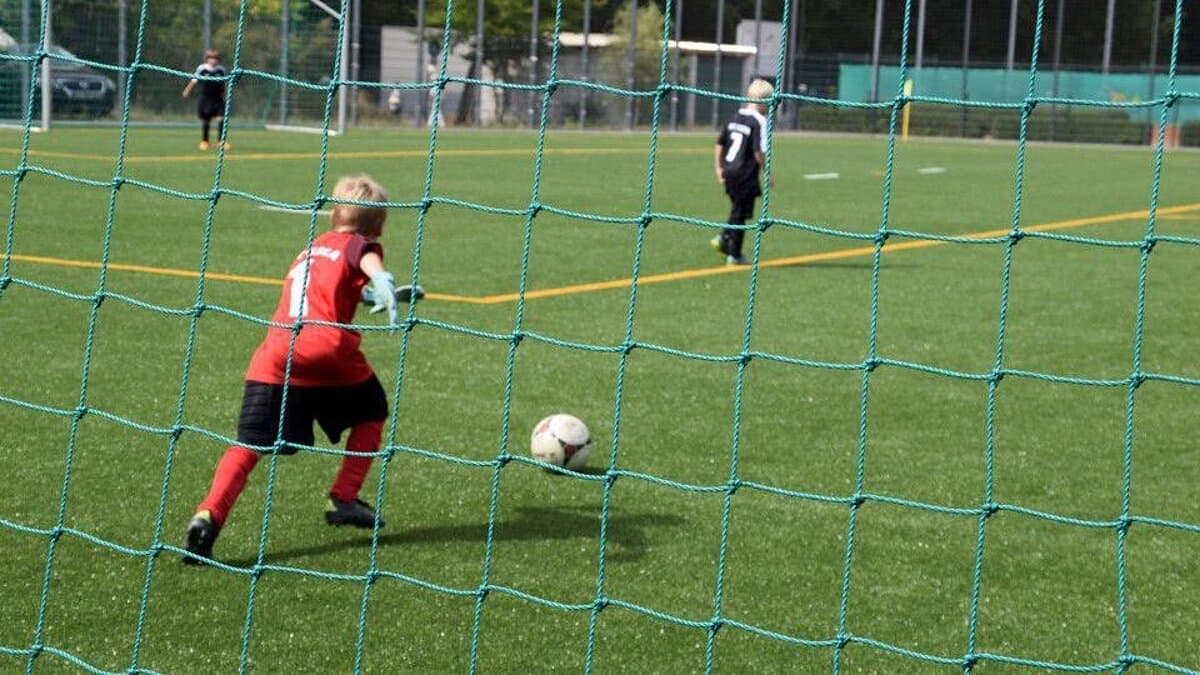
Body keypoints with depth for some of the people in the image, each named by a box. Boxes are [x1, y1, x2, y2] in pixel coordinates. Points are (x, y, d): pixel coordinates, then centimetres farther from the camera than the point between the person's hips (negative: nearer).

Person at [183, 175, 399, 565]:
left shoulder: (309, 250, 31)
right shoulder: (358, 244, 12)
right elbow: (369, 261, -13)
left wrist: (366, 296, 61)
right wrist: (383, 284, -35)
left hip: (272, 356, 4)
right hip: (327, 351, -4)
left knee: (247, 446, -1)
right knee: (371, 415, 24)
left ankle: (209, 515, -23)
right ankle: (344, 500, 20)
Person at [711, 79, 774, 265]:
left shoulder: (735, 117, 9)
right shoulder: (759, 121, -12)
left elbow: (719, 144, 12)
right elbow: (759, 152, -18)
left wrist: (718, 168, 18)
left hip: (728, 172, 7)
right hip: (746, 174, -7)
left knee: (737, 209, 22)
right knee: (740, 214, 3)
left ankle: (723, 238, 5)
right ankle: (734, 255, 9)